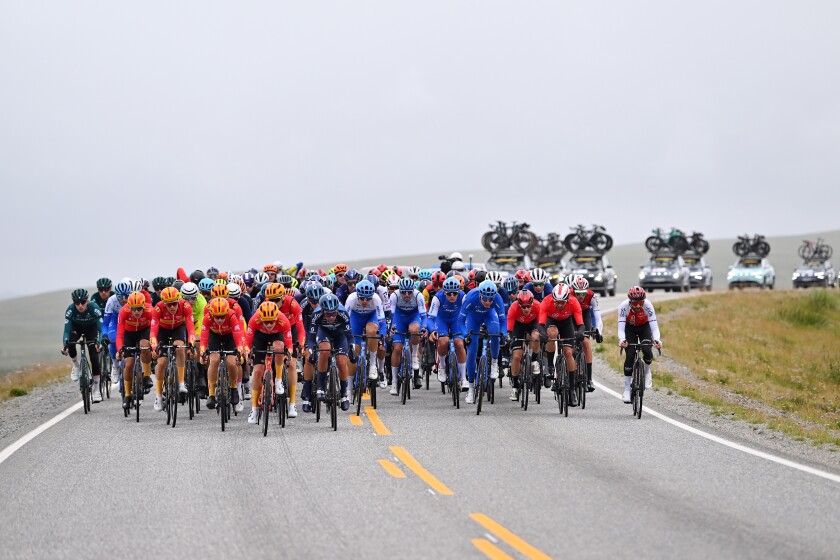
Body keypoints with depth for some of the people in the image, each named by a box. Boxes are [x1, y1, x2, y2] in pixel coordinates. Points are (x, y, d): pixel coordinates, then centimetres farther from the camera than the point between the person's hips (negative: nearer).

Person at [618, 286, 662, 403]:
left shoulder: (648, 305, -33)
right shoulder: (624, 306, -33)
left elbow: (654, 326, -34)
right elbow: (621, 328, -35)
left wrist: (656, 339, -53)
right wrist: (622, 340, -55)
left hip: (644, 327, 0)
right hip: (629, 327, 0)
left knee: (647, 351, -24)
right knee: (630, 355, -16)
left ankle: (647, 371, 10)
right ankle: (627, 389, -7)